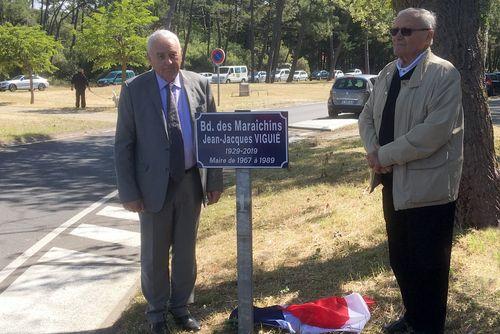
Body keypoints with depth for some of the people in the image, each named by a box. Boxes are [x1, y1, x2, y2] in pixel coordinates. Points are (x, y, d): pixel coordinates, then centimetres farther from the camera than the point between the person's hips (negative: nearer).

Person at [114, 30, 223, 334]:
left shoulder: (200, 85, -1)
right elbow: (123, 145, -6)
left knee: (186, 251, 15)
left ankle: (181, 306, 36)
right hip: (154, 185, -2)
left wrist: (215, 181, 1)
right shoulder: (134, 90, -7)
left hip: (192, 183, 2)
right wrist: (128, 192, -10)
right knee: (154, 255, 11)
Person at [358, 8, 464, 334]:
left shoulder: (444, 74, -14)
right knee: (400, 258, 19)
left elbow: (434, 132, -23)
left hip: (428, 186, -7)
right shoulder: (387, 73, 10)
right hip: (394, 183, 7)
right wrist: (373, 150, -6)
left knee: (428, 264, 6)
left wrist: (386, 155, -19)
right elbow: (368, 116, 14)